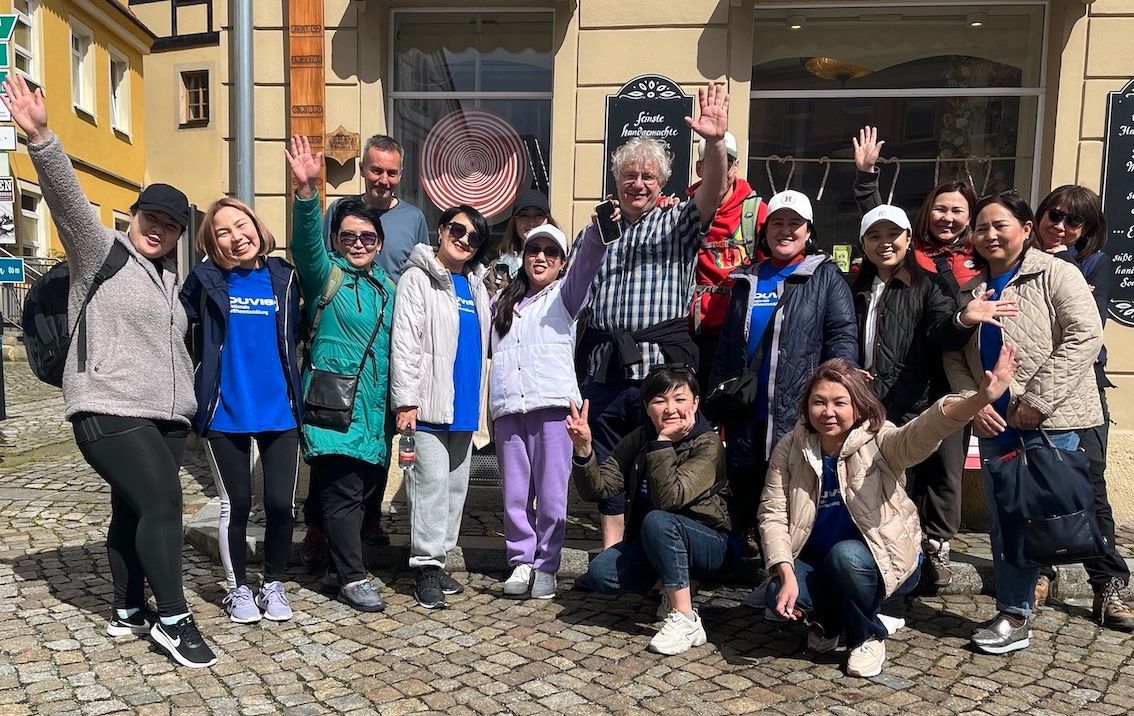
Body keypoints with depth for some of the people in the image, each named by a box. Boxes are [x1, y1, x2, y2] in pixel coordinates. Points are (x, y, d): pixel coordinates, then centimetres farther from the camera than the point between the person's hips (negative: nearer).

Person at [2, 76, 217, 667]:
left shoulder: (167, 278, 19)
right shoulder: (100, 252, -1)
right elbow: (68, 199, -18)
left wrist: (186, 396, 25)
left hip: (165, 416, 7)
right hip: (109, 412, -7)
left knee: (134, 510, 13)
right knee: (162, 502, -16)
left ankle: (128, 611, 24)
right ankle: (173, 619, -8)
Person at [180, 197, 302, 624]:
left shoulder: (282, 277, 3)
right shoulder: (206, 280, -3)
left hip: (279, 411, 2)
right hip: (225, 413, -2)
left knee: (280, 503, 4)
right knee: (235, 504, 8)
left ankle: (274, 584, 25)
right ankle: (238, 588, 27)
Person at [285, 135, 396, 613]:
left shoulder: (387, 289, 16)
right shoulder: (325, 274, 1)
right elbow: (306, 239, -19)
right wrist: (306, 189, -35)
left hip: (375, 410, 6)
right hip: (333, 406, -6)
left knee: (367, 490, 12)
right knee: (343, 491, -5)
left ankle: (343, 553, 31)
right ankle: (353, 578, 4)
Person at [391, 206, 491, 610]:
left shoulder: (476, 285, 17)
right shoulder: (418, 279, -4)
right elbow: (405, 343, -11)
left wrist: (478, 398, 15)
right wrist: (406, 400, -17)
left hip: (463, 405, 7)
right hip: (429, 405, -7)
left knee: (456, 485, 10)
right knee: (432, 482, -7)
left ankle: (438, 559, 20)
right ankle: (426, 566, 1)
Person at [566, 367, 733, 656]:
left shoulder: (708, 446, -19)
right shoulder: (639, 439, -2)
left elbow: (668, 498, -33)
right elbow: (597, 489, -11)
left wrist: (663, 441, -34)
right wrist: (584, 450, -27)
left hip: (710, 545, -5)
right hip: (652, 543, 5)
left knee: (657, 521, -35)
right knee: (599, 573, -19)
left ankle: (686, 620, -24)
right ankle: (672, 586, 6)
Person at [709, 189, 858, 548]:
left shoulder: (825, 276, 4)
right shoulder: (747, 280, 16)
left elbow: (844, 337, -5)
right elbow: (726, 347, 19)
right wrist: (717, 398, 14)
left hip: (799, 417, -4)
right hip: (746, 417, 5)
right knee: (745, 496, 12)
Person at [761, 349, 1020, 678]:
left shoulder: (880, 442, -18)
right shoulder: (791, 447, -9)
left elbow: (924, 432, -39)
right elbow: (773, 514, -12)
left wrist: (980, 399, -58)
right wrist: (787, 574, -25)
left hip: (885, 560, -2)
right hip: (816, 562, 3)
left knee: (846, 555, -34)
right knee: (778, 597, -24)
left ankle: (867, 637, -3)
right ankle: (829, 621, 13)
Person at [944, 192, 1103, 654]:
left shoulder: (1056, 275, -3)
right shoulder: (971, 290, 14)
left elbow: (1084, 336, -13)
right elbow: (955, 356, 13)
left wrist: (1037, 400, -17)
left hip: (1050, 422, -6)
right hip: (994, 422, 6)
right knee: (1001, 518, 10)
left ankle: (1016, 616, 10)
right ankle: (1013, 612, 21)